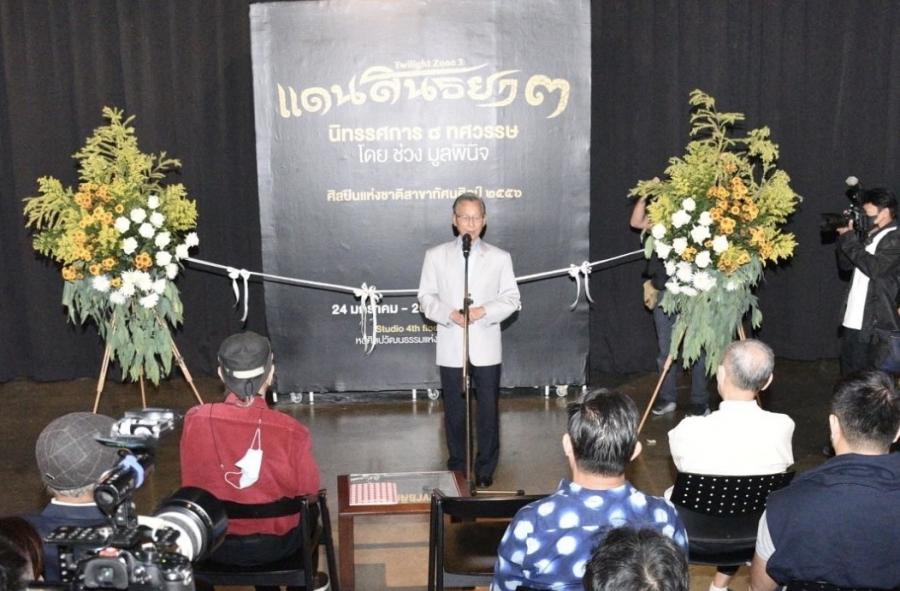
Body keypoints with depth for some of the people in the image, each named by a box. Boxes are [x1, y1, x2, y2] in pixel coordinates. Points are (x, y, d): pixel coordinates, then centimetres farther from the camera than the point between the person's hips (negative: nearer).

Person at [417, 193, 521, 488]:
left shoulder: (500, 258, 4)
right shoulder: (436, 256, 4)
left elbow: (511, 299, 3)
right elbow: (426, 297, 3)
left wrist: (484, 311, -15)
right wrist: (450, 315, -15)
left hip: (486, 348, 0)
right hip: (451, 348, 0)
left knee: (488, 409, 4)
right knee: (454, 410, 9)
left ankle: (485, 471, 17)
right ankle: (457, 468, 22)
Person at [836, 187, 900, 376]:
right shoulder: (869, 237, 15)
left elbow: (874, 268, -23)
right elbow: (845, 264, 18)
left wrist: (849, 239, -16)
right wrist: (845, 236, 4)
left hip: (876, 325, -8)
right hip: (852, 322, 8)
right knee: (848, 377, 13)